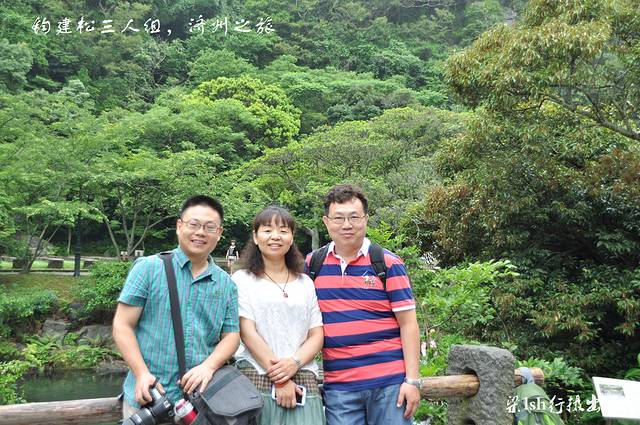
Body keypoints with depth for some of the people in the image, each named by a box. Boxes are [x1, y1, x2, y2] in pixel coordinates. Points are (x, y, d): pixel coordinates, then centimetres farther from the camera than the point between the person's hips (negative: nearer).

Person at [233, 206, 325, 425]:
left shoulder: (305, 283, 14)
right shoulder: (242, 279, 4)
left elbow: (316, 335, 10)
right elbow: (247, 333, -4)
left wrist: (295, 362, -9)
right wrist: (280, 380, -10)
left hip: (303, 380, 3)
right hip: (256, 379, -2)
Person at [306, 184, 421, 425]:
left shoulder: (388, 263, -1)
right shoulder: (312, 265, 6)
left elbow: (408, 324, -2)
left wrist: (412, 380, -7)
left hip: (389, 381, -2)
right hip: (337, 386, 2)